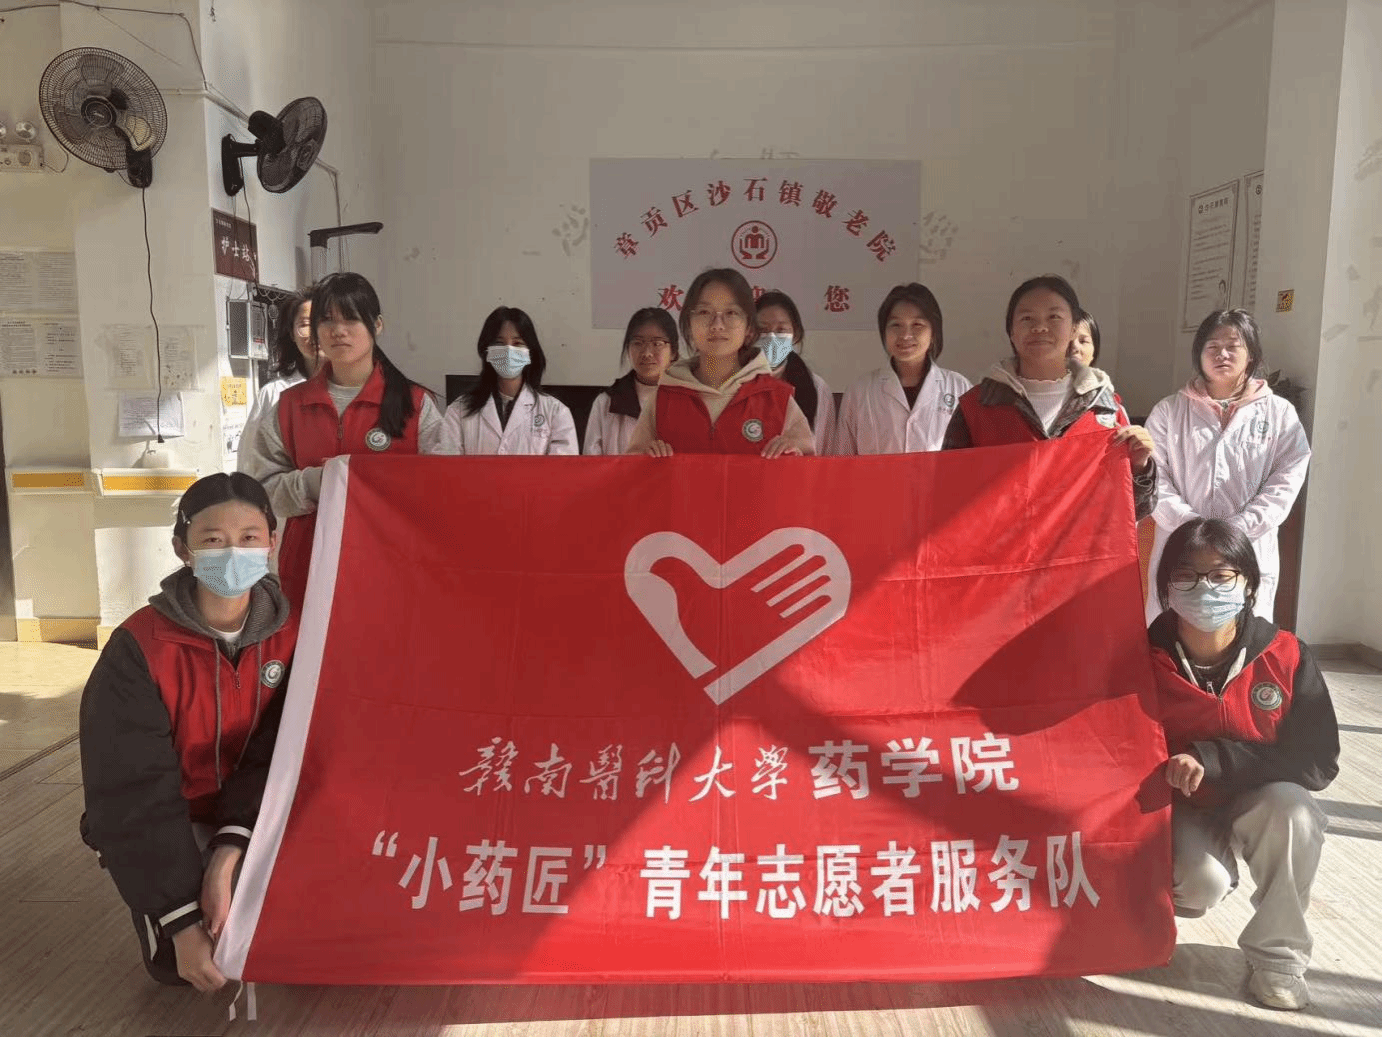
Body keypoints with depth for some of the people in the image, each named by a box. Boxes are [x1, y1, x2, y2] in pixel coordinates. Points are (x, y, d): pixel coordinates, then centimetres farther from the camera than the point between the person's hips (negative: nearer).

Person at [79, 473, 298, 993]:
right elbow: (132, 794, -23)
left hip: (249, 819, 3)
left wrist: (229, 853, -33)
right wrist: (183, 922, -27)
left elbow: (276, 756, -17)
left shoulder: (289, 633, -12)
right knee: (181, 961, -22)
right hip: (161, 827, -3)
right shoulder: (138, 649, -23)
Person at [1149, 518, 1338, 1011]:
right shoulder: (1147, 659, -18)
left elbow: (1318, 762, -20)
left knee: (1291, 806, -32)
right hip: (1177, 809, -1)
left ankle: (1278, 955, -10)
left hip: (1259, 804, 1)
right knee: (1203, 884, -29)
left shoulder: (1284, 656, -17)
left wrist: (1213, 760, -30)